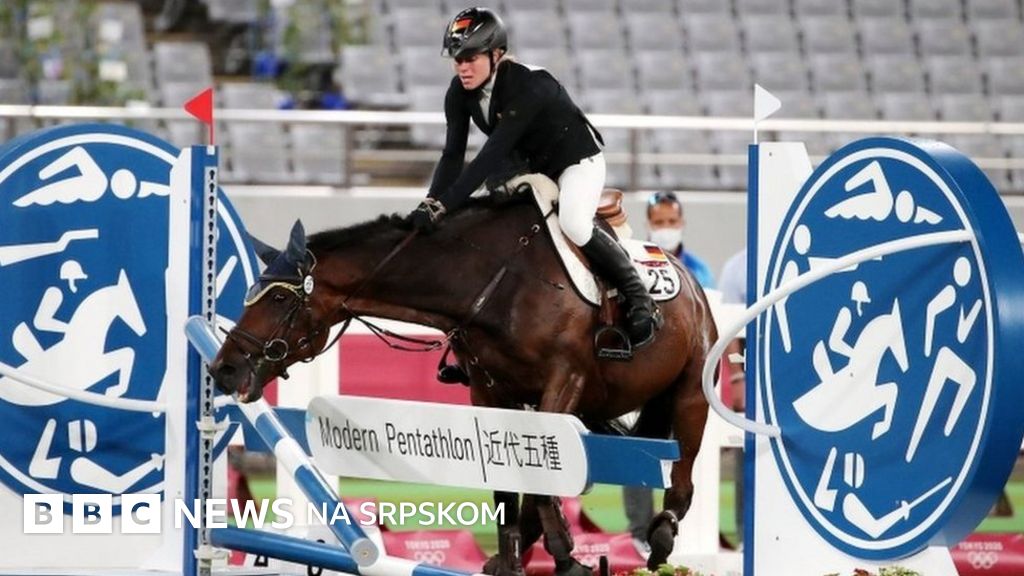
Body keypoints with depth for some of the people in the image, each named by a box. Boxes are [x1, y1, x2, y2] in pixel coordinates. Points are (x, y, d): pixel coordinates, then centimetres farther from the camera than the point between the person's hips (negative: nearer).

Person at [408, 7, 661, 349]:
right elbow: (453, 155, -14)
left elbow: (491, 156, -39)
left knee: (573, 223, -31)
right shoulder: (460, 93, -12)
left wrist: (444, 206, -43)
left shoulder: (527, 87, -34)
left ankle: (639, 301, -20)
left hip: (577, 161, -8)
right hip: (529, 168, 8)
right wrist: (430, 204, -31)